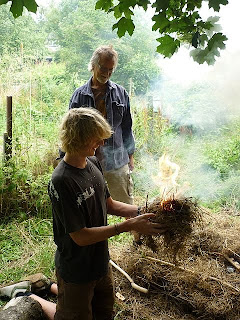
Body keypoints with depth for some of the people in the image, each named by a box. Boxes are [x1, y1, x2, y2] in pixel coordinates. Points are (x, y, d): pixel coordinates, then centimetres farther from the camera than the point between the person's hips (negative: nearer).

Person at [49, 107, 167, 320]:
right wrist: (129, 226, -26)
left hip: (101, 262, 7)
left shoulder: (93, 163, -3)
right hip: (77, 269, -7)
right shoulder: (61, 182, -28)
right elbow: (80, 236, -25)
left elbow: (109, 205, 7)